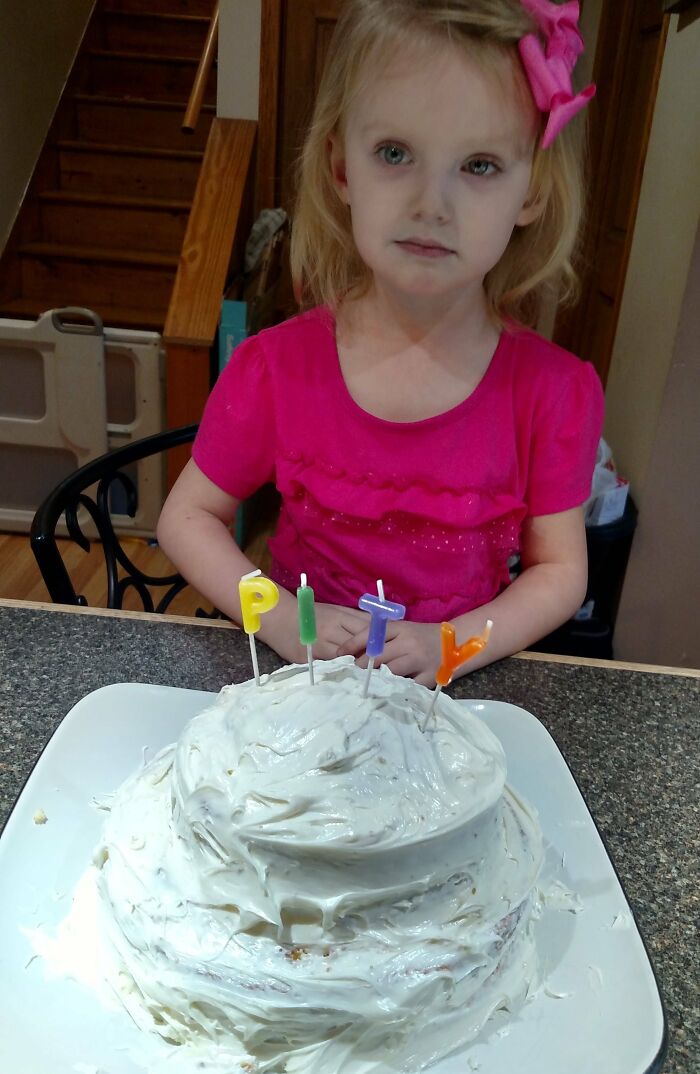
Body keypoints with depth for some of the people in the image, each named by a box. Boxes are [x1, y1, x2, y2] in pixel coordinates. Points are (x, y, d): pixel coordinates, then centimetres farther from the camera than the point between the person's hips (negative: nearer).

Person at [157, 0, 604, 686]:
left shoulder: (554, 392, -10)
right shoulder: (277, 368, -11)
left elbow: (561, 570, -2)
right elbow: (186, 517, -1)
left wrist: (448, 644, -19)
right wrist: (285, 621, -16)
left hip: (462, 684, 2)